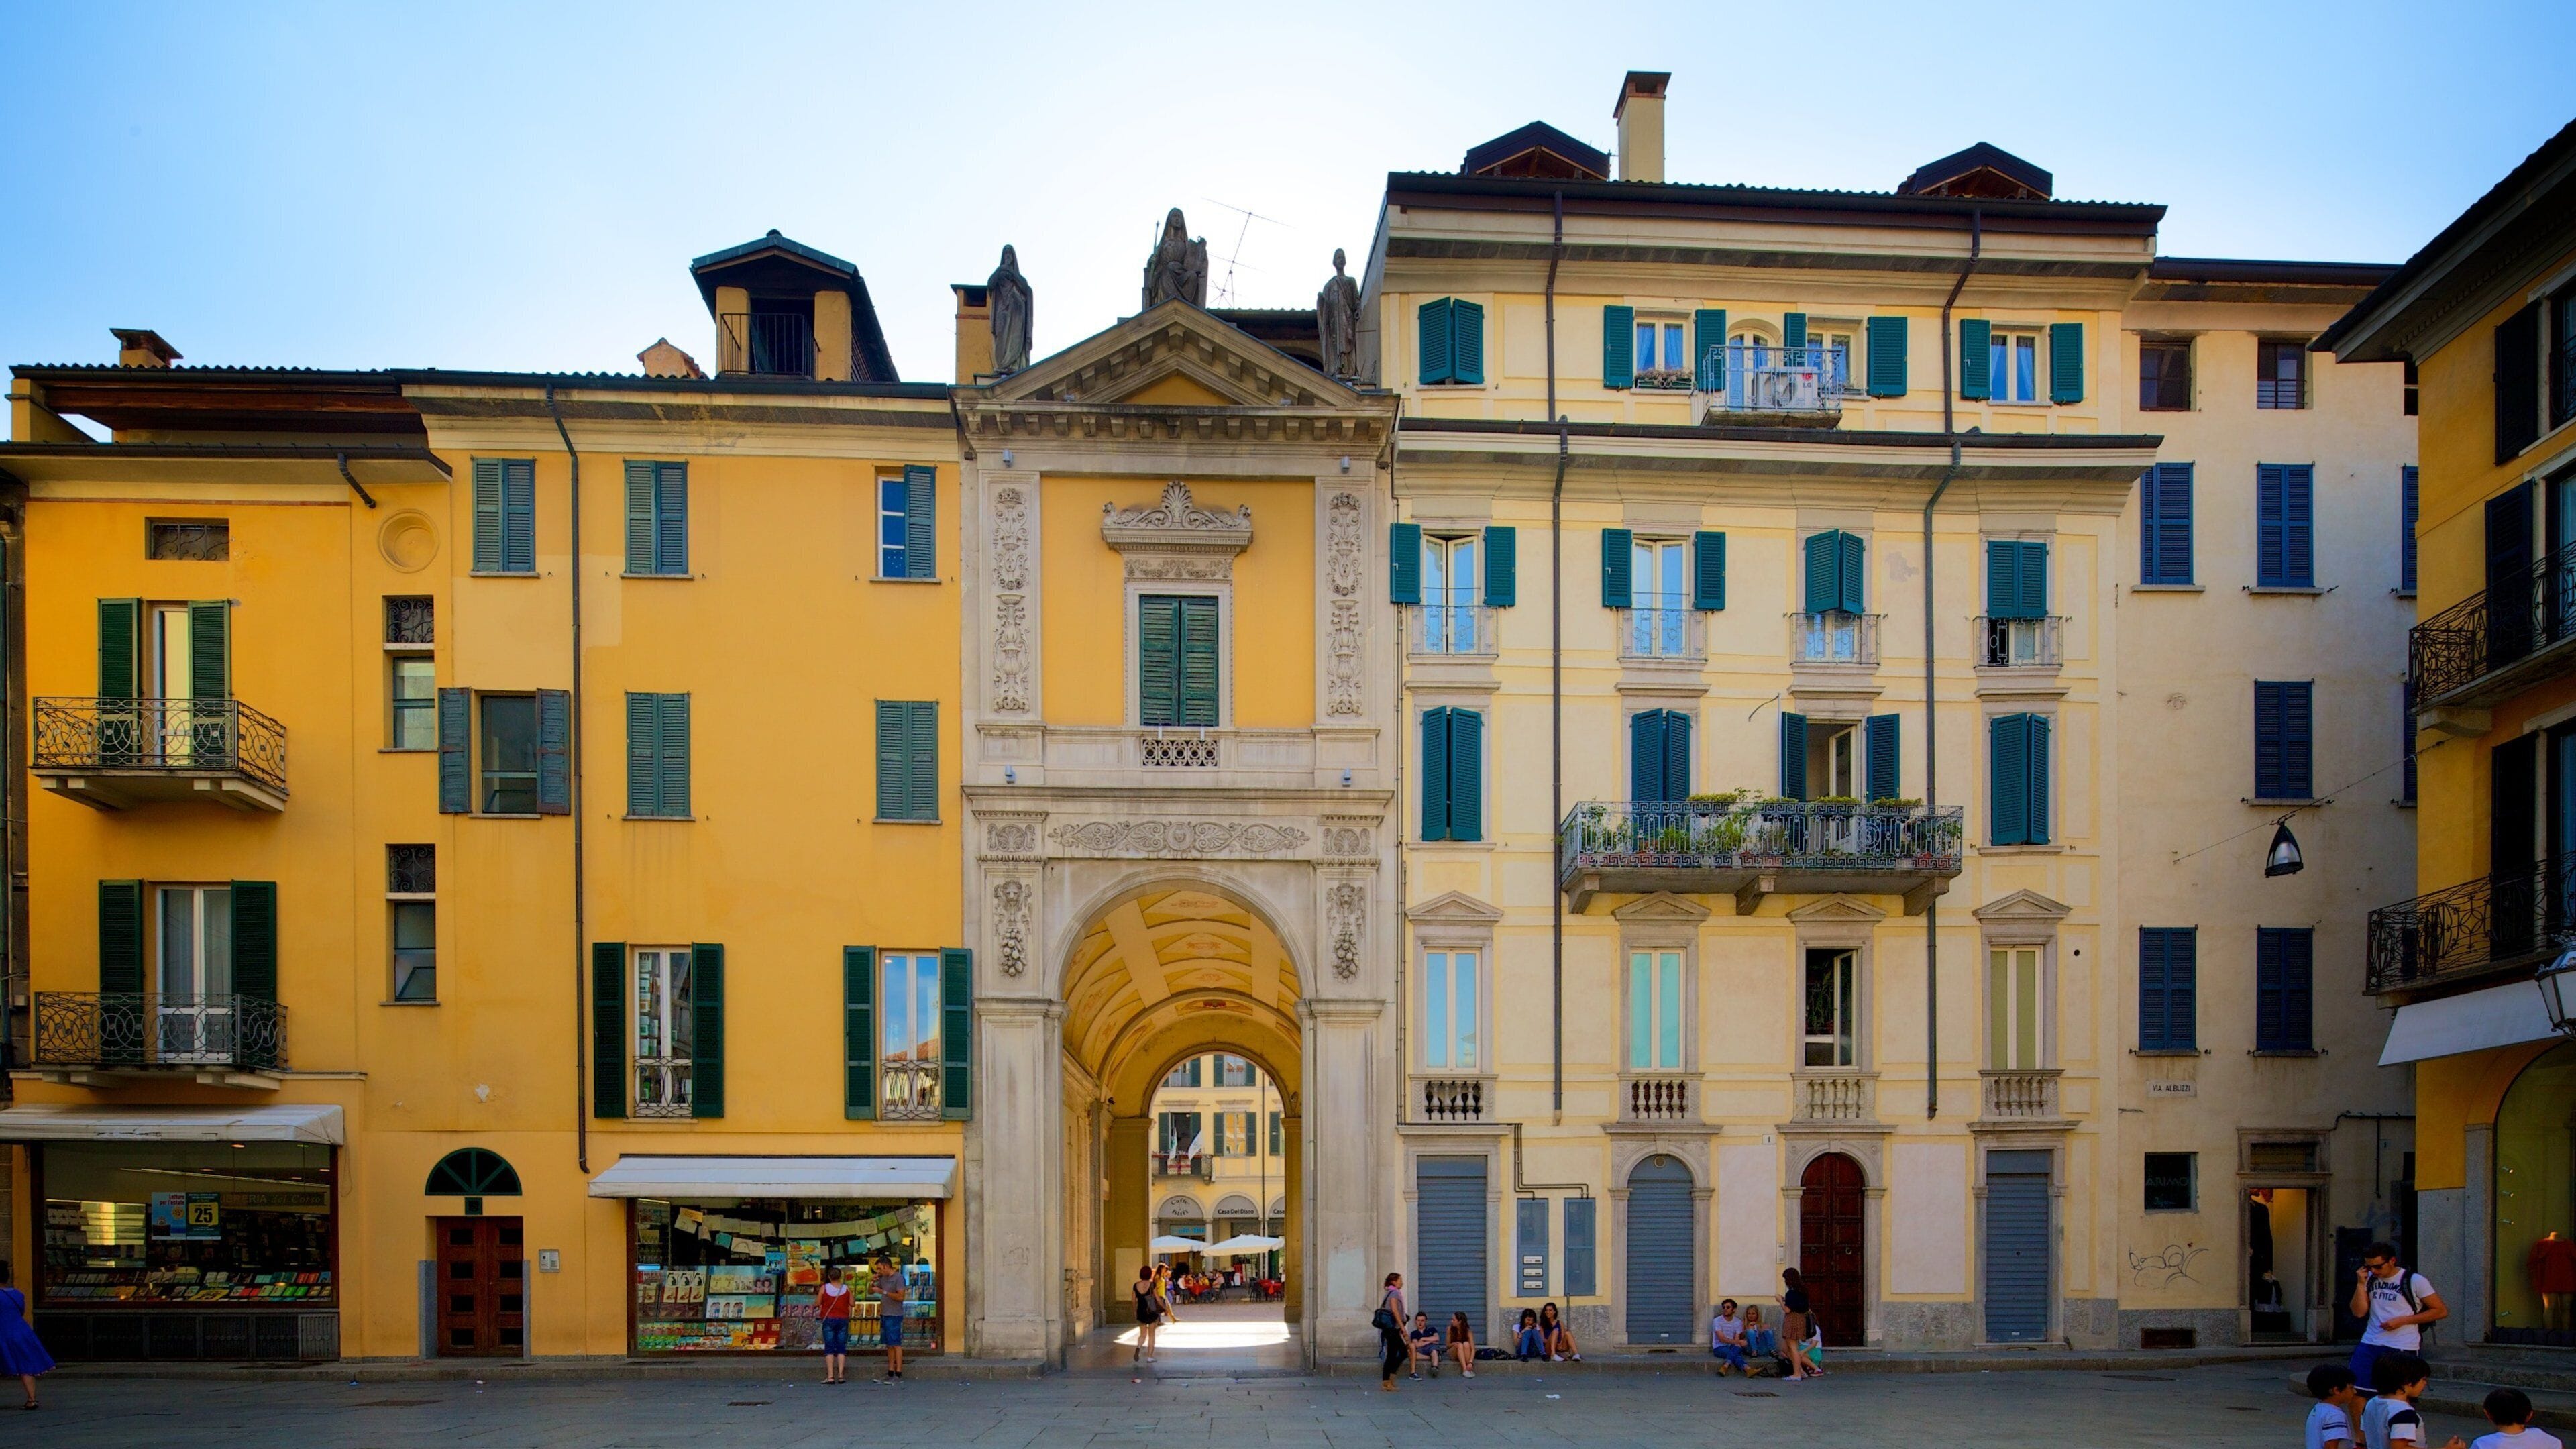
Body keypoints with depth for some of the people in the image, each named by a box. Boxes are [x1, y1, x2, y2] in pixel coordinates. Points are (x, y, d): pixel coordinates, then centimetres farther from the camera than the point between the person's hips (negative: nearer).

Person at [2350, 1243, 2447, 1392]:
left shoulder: (2414, 1281, -5)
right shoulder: (2369, 1278, 9)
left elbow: (2441, 1311, -4)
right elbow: (2359, 1312, 5)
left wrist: (2402, 1320, -11)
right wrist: (2361, 1284, -6)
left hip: (2403, 1349, -4)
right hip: (2370, 1344, 4)